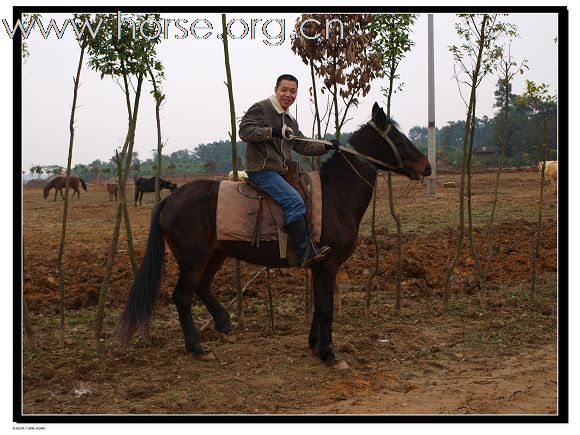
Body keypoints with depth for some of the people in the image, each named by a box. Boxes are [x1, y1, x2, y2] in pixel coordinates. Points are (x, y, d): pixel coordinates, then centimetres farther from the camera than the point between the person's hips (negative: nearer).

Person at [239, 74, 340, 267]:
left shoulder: (290, 120, 21)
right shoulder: (260, 108, -5)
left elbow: (303, 146, 21)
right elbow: (244, 130, -17)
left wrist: (326, 147, 8)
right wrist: (273, 131, -26)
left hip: (281, 171, 10)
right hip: (261, 170, -10)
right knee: (294, 200, -25)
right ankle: (307, 253, -26)